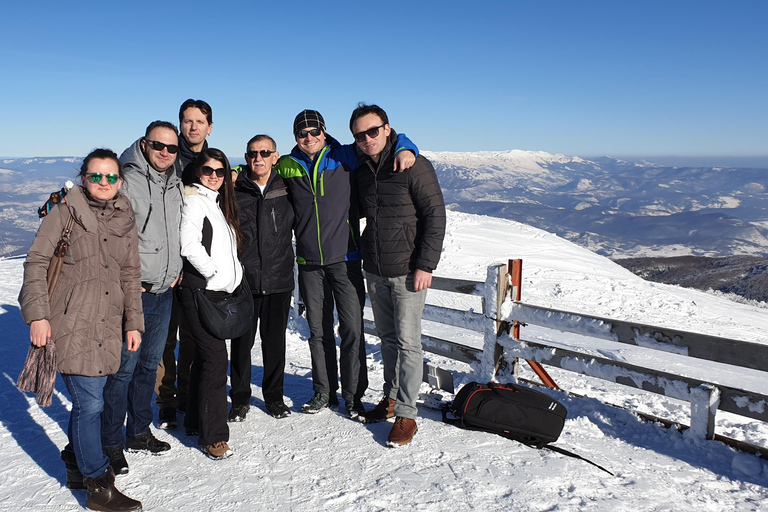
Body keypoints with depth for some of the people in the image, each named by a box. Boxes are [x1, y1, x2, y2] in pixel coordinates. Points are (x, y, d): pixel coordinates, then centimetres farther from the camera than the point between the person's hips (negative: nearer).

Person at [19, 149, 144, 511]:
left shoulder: (125, 219, 11)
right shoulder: (66, 212, -2)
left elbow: (130, 275, 15)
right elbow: (36, 261, -4)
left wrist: (133, 322, 12)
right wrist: (38, 314, -11)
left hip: (107, 325, 5)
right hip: (71, 324, -5)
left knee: (87, 398, 11)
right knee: (90, 403, -6)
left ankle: (77, 463, 33)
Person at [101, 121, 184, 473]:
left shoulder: (176, 186, 12)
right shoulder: (127, 182, -11)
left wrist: (176, 270, 11)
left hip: (165, 291, 7)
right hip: (133, 292, -7)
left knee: (150, 364, 16)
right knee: (123, 368, -1)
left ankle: (139, 431, 30)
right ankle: (111, 443, 13)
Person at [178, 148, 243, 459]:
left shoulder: (219, 202, 20)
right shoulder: (193, 200, -6)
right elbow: (189, 245, -16)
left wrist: (233, 277, 12)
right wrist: (216, 275, -13)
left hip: (220, 292, 9)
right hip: (200, 292, -8)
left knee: (206, 356, 14)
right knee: (216, 359, -11)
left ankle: (196, 420, 26)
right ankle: (213, 436, -4)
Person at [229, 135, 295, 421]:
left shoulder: (286, 189, 3)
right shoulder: (234, 190, -1)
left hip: (279, 281, 1)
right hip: (243, 281, -1)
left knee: (275, 342, 11)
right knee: (242, 342, 7)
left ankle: (274, 395, 29)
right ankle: (240, 398, 25)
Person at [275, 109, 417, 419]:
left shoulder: (346, 158, 0)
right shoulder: (287, 166, 7)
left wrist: (405, 150, -12)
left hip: (345, 259, -2)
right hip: (309, 264, 3)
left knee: (352, 330, -2)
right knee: (319, 331, 12)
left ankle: (353, 395, 13)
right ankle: (324, 392, 27)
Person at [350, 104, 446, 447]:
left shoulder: (414, 165, -11)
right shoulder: (360, 171, 8)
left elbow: (435, 215, -13)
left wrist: (426, 265, -16)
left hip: (407, 271, -6)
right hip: (374, 271, 6)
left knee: (407, 341, -2)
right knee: (387, 337, 16)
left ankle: (406, 414, 7)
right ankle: (391, 397, 31)